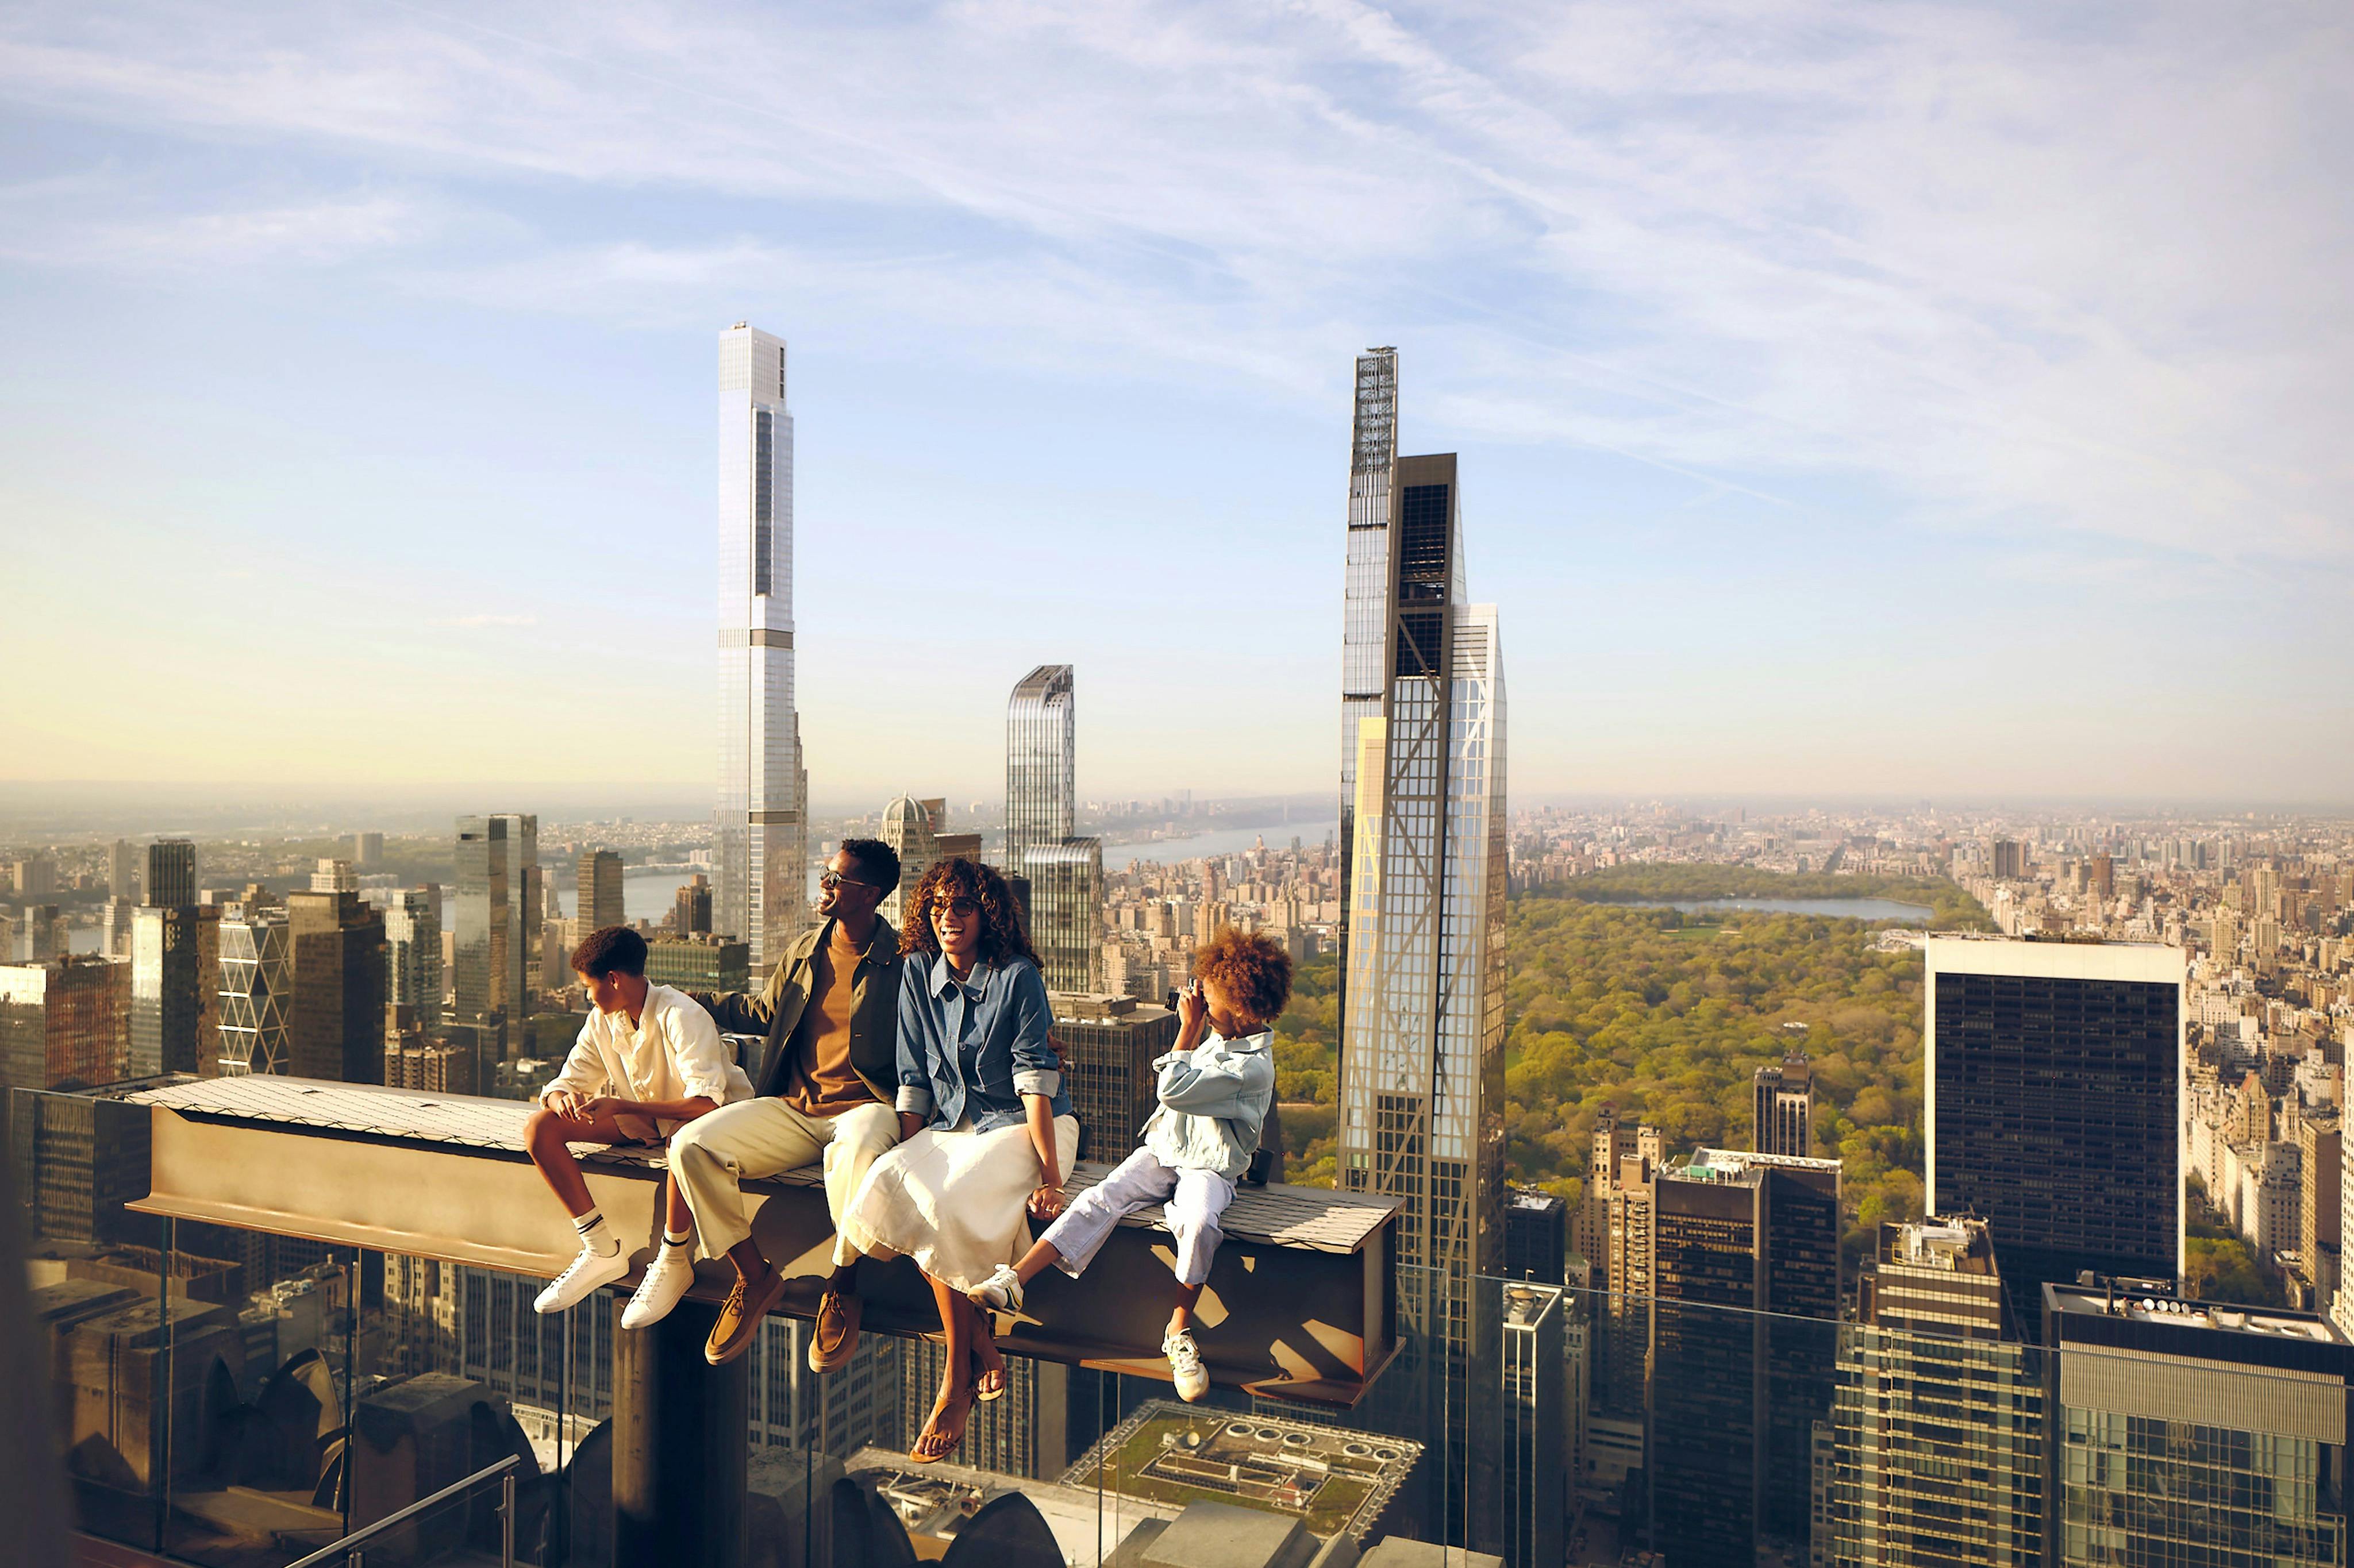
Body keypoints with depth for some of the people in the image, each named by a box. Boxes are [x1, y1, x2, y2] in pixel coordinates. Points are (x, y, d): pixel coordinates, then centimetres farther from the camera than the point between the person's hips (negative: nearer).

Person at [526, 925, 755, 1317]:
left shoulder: (680, 1017, -26)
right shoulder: (602, 1021, -4)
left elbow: (705, 1104, -37)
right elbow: (562, 1085, 1)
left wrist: (619, 1106, -38)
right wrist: (562, 1098, -25)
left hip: (706, 1116, -7)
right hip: (642, 1119, 7)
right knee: (540, 1127, -11)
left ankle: (674, 1260, -19)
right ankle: (602, 1250, -5)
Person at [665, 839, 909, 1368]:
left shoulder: (903, 961, -4)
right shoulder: (804, 951, 13)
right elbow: (762, 1013, 30)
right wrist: (689, 1000, 30)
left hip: (864, 1107, -5)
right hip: (793, 1107, 6)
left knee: (855, 1155, -41)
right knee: (692, 1145, -17)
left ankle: (842, 1287, -14)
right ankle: (754, 1277, -1)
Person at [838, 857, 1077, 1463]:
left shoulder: (1017, 976, -11)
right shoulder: (918, 974, 4)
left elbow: (1036, 1079, -16)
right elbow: (914, 1080, 7)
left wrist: (1050, 1172, -22)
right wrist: (909, 1156, -3)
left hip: (1020, 1125, -5)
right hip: (951, 1124, 5)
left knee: (947, 1202, -30)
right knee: (891, 1183, -25)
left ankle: (957, 1380, -14)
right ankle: (981, 1345, -15)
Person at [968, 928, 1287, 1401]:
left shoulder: (1253, 1065, -18)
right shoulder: (1217, 1039, 12)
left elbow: (1174, 1091, -21)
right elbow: (1170, 1087, 27)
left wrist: (1188, 1026, -13)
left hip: (1209, 1167, -7)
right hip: (1162, 1150, 7)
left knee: (1199, 1222, -37)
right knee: (1102, 1198, -18)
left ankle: (1179, 1331, -20)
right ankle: (1014, 1279, -26)